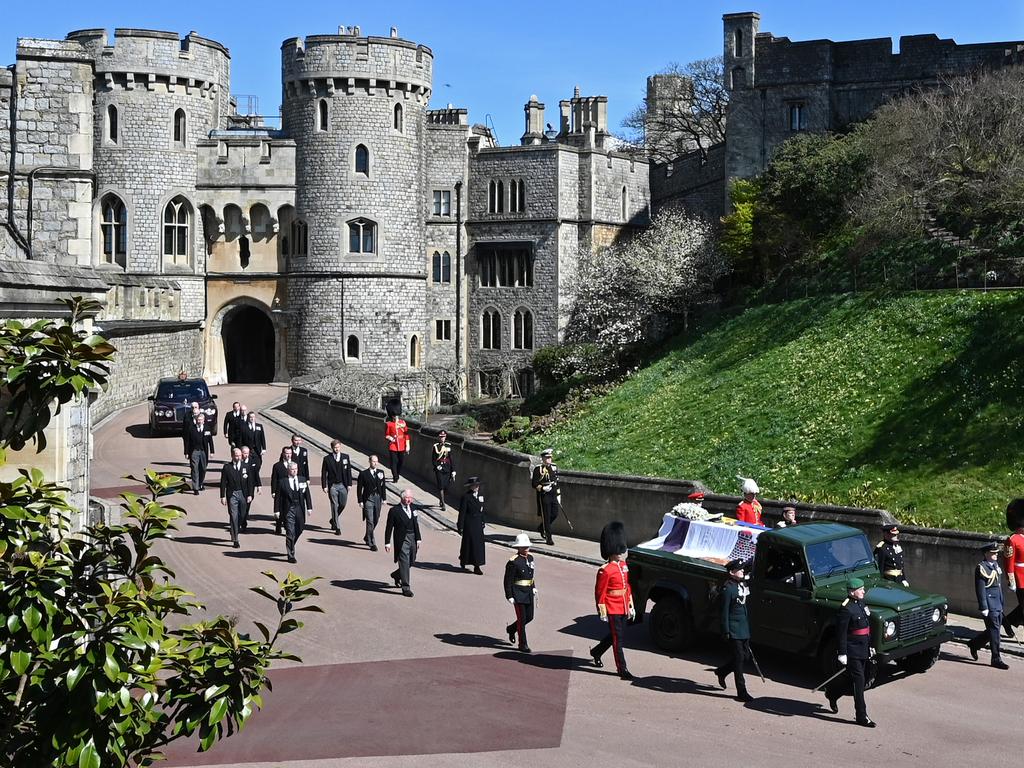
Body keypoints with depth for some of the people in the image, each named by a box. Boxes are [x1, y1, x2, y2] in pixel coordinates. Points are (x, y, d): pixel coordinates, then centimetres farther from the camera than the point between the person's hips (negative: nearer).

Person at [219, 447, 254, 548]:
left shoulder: (245, 467, 5)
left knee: (242, 516, 10)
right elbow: (223, 483, 0)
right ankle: (235, 540, -2)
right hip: (232, 494, -3)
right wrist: (223, 496, -6)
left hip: (243, 494, 3)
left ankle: (234, 532, 35)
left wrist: (249, 495, 1)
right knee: (233, 517, -4)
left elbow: (250, 482, 7)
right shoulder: (227, 468, -1)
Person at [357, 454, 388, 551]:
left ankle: (367, 538, 36)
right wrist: (360, 501, -8)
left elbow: (383, 486, 11)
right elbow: (359, 488, -3)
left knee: (375, 520, 14)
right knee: (370, 522, -8)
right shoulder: (363, 474, -6)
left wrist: (383, 498, 7)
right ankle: (372, 543, -5)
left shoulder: (381, 472, 6)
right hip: (368, 499, -4)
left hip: (378, 498, 5)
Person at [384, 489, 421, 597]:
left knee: (411, 562, 14)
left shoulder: (413, 509, 10)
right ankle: (405, 587, -3)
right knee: (404, 562, -7)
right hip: (401, 540, -6)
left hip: (412, 539, 6)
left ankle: (396, 575, 40)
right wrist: (387, 543, -8)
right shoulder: (394, 510, -7)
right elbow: (389, 527, -5)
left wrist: (418, 539, 13)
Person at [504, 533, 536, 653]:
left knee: (529, 617, 12)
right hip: (518, 594, -8)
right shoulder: (513, 562, -17)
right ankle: (523, 644, 9)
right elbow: (508, 580, -14)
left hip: (529, 593, 8)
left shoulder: (530, 558, 7)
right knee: (522, 618, -2)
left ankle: (511, 629, 37)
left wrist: (534, 588, 18)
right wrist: (509, 596, -16)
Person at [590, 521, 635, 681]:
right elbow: (600, 592, -15)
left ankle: (596, 652, 40)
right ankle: (622, 669, 5)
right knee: (617, 638, -2)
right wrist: (602, 612, -14)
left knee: (616, 635, 19)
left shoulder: (624, 565, 8)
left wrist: (630, 606, 16)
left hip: (623, 608, 8)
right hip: (613, 610, -8)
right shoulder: (605, 571, -18)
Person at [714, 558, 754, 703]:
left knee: (745, 656, 13)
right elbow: (724, 611, -15)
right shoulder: (728, 588, -15)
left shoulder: (743, 585, 11)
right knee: (739, 659, -5)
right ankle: (741, 692, 0)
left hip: (744, 628, 9)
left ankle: (721, 672, 35)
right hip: (734, 630, -9)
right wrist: (726, 631, -17)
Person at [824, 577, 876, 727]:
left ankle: (832, 692, 39)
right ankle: (862, 716, 3)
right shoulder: (846, 609, -19)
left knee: (862, 680, 18)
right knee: (859, 681, -4)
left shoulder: (861, 604, 8)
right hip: (852, 651, -9)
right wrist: (842, 654, -18)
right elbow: (841, 633, -18)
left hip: (863, 649, 9)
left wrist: (870, 646, 20)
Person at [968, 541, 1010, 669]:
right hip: (989, 604, -9)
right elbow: (980, 590, -16)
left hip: (998, 604, 9)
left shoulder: (996, 565, 13)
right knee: (994, 630, -5)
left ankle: (974, 644, 34)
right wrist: (984, 608, -18)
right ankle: (996, 659, 2)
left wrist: (1001, 604, 20)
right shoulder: (981, 568, -13)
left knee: (994, 629, 13)